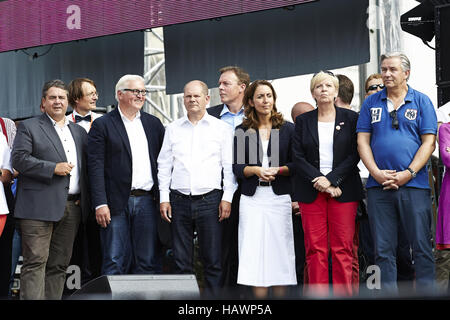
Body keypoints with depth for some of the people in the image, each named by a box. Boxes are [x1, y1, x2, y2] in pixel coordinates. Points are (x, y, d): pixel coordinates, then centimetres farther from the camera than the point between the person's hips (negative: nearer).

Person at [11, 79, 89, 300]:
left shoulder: (79, 132, 20)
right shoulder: (29, 127, 4)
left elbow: (86, 166, 21)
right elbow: (19, 159, -8)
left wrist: (84, 197, 6)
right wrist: (54, 168, -15)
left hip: (72, 207, 6)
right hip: (39, 207, -5)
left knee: (60, 264, 7)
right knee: (36, 263, -9)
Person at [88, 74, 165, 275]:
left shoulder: (154, 124, 14)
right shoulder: (102, 125, 1)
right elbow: (96, 167, -4)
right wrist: (100, 204, -12)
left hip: (147, 201, 4)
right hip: (117, 204, -4)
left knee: (149, 262, 5)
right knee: (115, 262, -2)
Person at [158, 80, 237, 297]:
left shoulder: (221, 128, 6)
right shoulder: (173, 129, 12)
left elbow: (229, 166, 3)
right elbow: (164, 165, 12)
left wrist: (227, 198, -5)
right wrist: (164, 198, 4)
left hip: (210, 199, -2)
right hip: (179, 200, 2)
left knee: (213, 261, -3)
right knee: (181, 261, 4)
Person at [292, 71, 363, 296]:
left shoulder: (350, 118, 7)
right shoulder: (303, 121, 12)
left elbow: (354, 155, 0)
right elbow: (298, 156, 4)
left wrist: (331, 179, -11)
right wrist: (319, 181, -9)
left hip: (343, 190, -1)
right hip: (311, 191, 1)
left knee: (343, 248, -5)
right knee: (315, 249, -2)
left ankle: (343, 293, -1)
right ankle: (317, 294, 1)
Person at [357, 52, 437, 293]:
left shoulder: (421, 101, 6)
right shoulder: (371, 102, 12)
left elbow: (428, 142, 1)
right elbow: (362, 140, 8)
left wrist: (408, 173, -10)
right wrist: (376, 173, -7)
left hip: (414, 184, -2)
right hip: (379, 184, 2)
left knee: (421, 246, -2)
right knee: (383, 249, 3)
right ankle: (388, 292, 9)